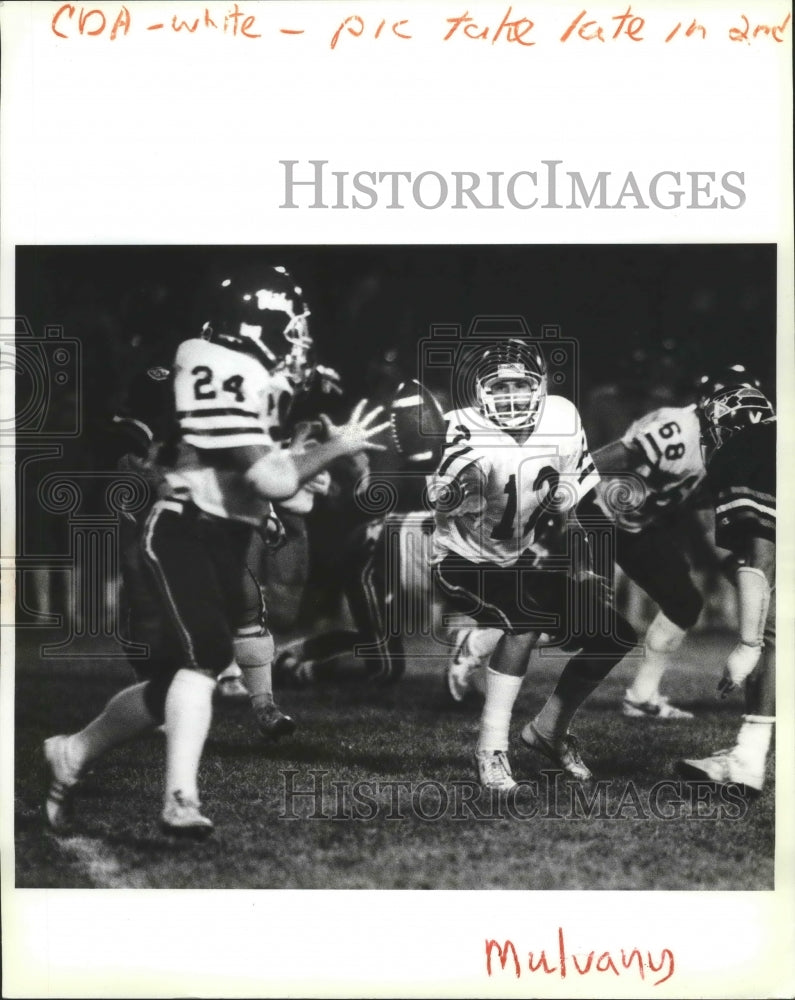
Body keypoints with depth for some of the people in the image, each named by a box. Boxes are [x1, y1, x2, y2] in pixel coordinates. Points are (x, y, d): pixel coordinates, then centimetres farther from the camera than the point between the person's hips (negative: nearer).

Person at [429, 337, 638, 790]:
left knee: (615, 635, 2)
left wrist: (579, 565, 0)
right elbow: (442, 505, -37)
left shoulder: (561, 419, -8)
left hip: (518, 559, 7)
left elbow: (567, 501, 5)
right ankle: (492, 748, -22)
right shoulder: (471, 435, -24)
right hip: (466, 560, -6)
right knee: (527, 617, -33)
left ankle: (550, 729, 22)